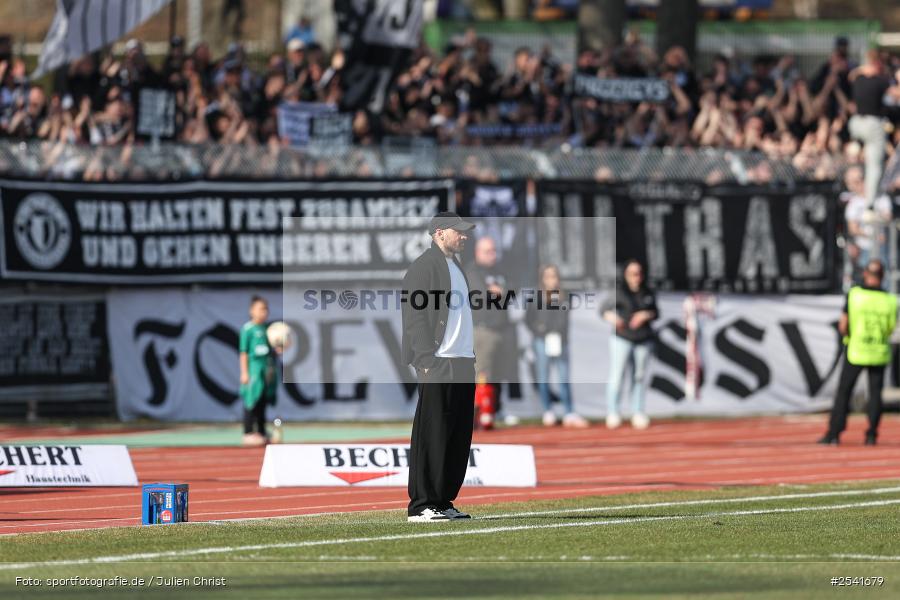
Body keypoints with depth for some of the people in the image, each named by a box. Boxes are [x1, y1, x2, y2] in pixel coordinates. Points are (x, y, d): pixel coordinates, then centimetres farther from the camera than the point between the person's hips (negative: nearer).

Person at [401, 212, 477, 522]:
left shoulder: (455, 266, 21)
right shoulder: (424, 266, -7)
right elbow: (415, 316, -13)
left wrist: (471, 356, 17)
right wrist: (426, 361, -20)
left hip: (463, 364, 9)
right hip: (438, 365, -9)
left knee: (458, 437, 9)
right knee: (432, 435, -8)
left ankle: (443, 502, 14)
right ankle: (421, 506, -7)